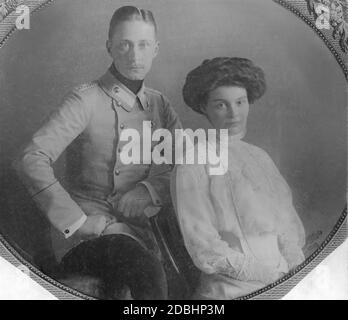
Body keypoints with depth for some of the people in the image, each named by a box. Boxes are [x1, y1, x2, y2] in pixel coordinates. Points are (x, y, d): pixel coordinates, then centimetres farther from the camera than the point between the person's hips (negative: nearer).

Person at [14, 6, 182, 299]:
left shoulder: (160, 105, 10)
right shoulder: (87, 100, -7)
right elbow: (32, 160, -15)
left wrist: (133, 200, -10)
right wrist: (76, 221, -21)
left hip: (135, 226, 5)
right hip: (88, 222, -5)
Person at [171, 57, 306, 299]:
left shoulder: (260, 156, 14)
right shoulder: (192, 166, -6)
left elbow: (289, 218, 15)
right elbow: (203, 247, -9)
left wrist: (294, 257, -4)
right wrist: (275, 274, -11)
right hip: (236, 288, -5)